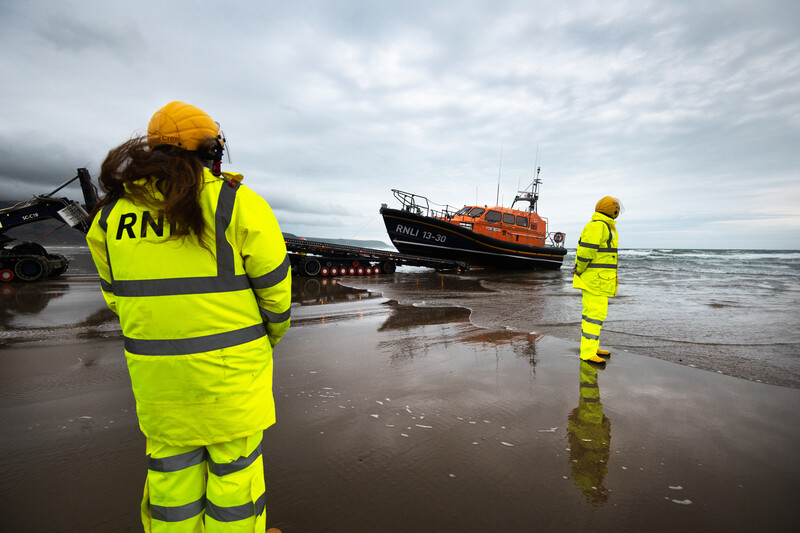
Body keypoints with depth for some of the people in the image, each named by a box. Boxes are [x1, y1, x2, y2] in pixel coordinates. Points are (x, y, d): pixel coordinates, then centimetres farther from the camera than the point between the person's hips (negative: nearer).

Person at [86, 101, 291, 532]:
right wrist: (272, 335, 8)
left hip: (154, 370, 5)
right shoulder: (238, 202, -14)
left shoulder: (112, 211, 2)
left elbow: (116, 294, 9)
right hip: (230, 368, -4)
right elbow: (275, 287, -11)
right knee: (234, 468, 13)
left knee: (171, 469, 21)